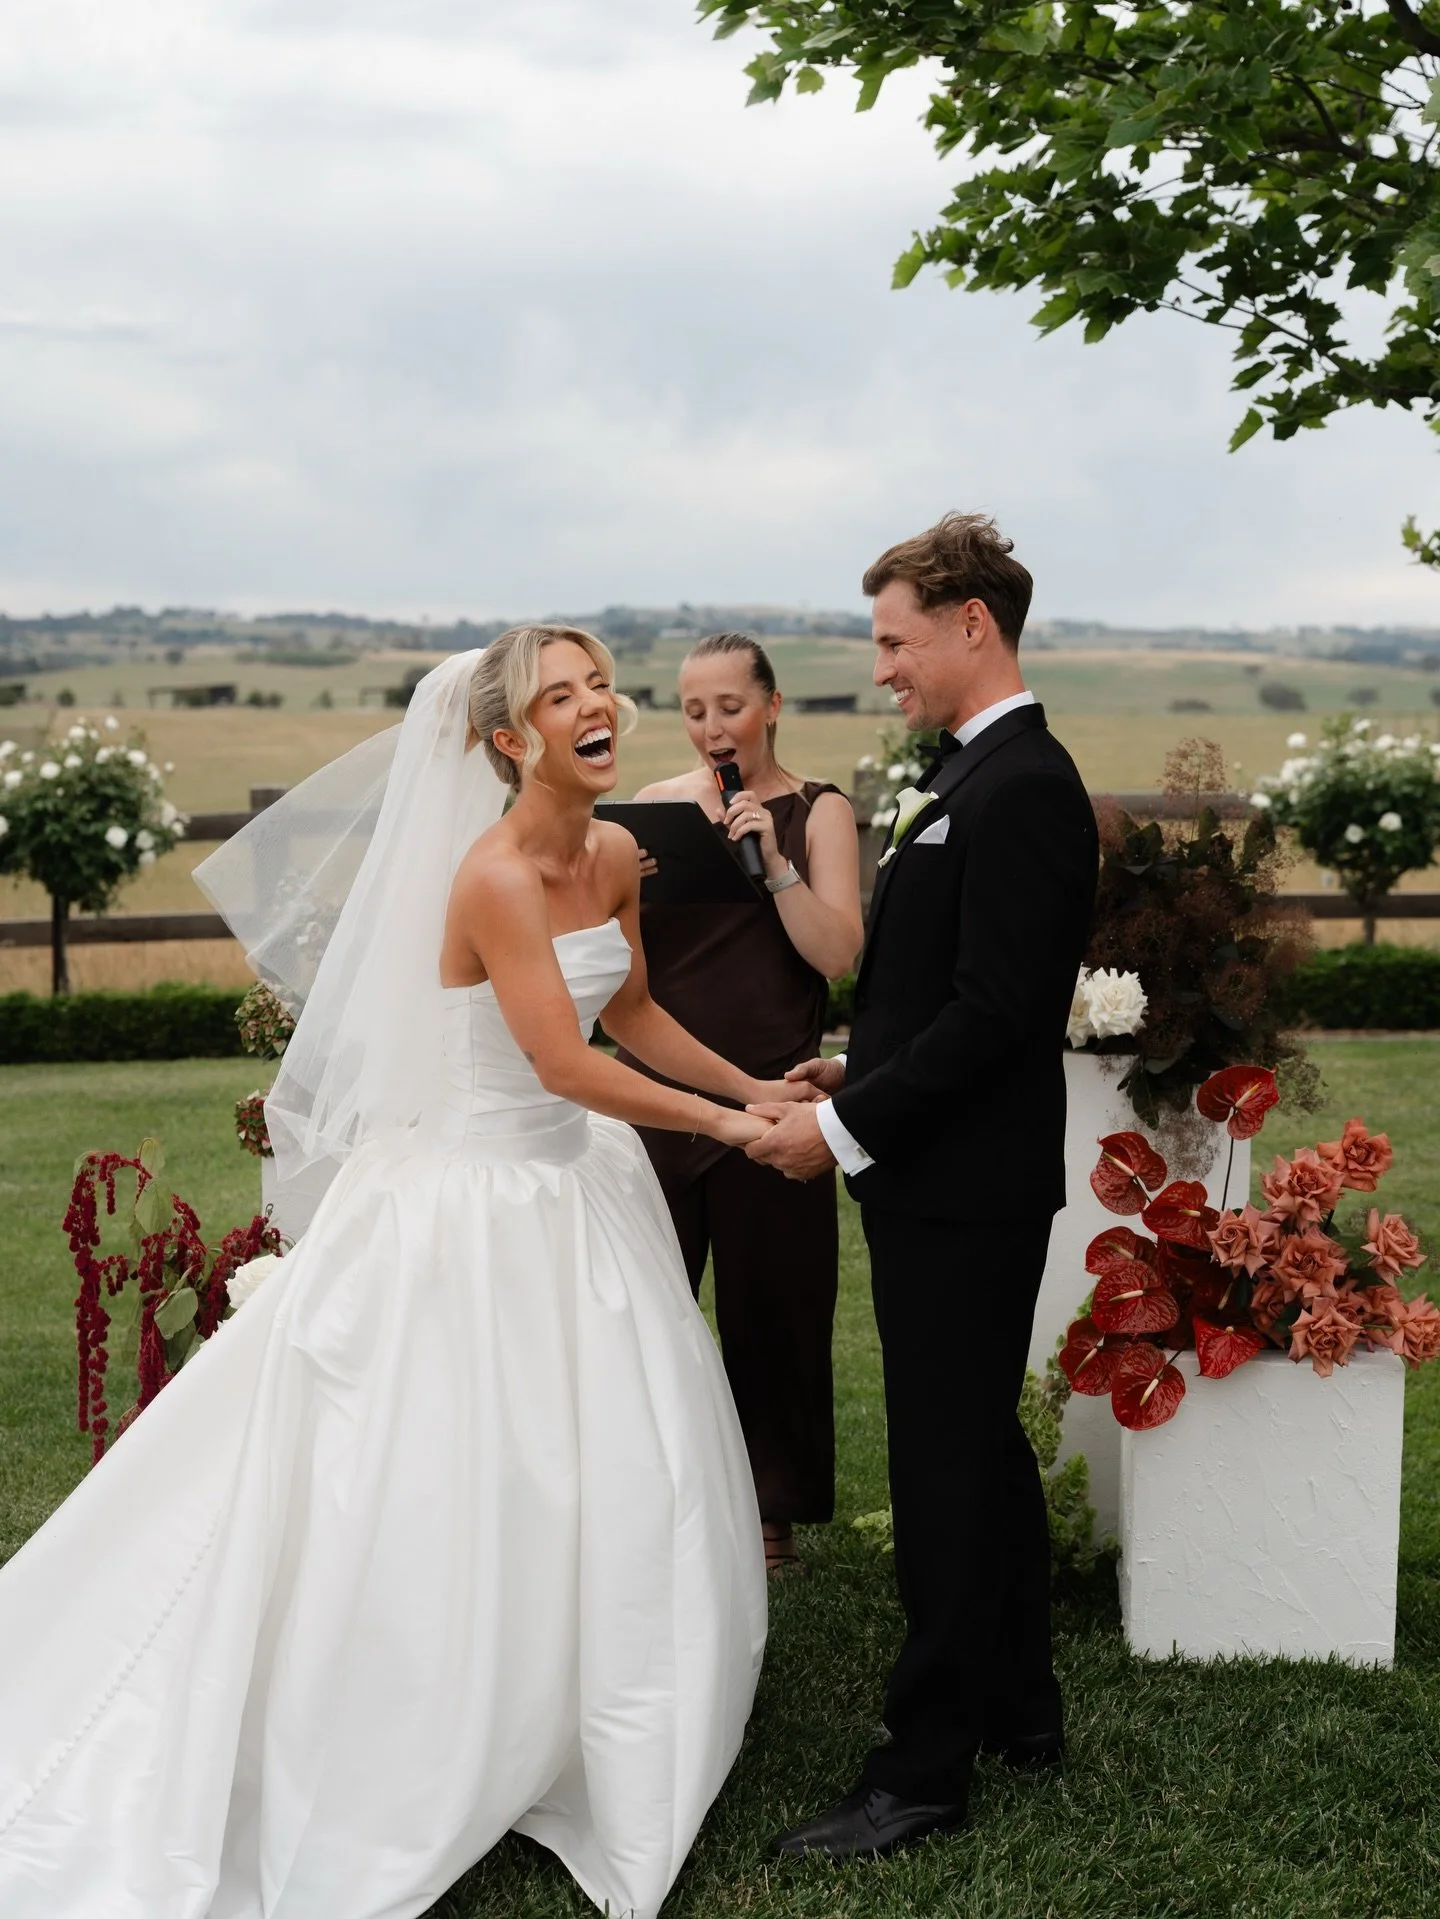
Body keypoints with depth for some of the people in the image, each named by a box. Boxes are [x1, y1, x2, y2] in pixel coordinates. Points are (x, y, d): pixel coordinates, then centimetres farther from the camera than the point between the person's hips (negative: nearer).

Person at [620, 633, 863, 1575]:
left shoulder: (818, 811, -1)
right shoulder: (656, 807, 6)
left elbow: (838, 954, -11)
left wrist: (774, 859, -21)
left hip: (769, 1094, -2)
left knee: (771, 1305, 7)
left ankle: (772, 1511, 21)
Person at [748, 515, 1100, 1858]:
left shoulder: (1020, 788, -18)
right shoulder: (978, 775, 13)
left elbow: (996, 1008, -23)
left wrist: (848, 1128, -19)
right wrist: (862, 1069, 8)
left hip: (961, 1190, -10)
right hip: (954, 1179, 10)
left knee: (946, 1469, -2)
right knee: (979, 1445, 19)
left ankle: (926, 1768, 9)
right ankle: (1017, 1708, 33)